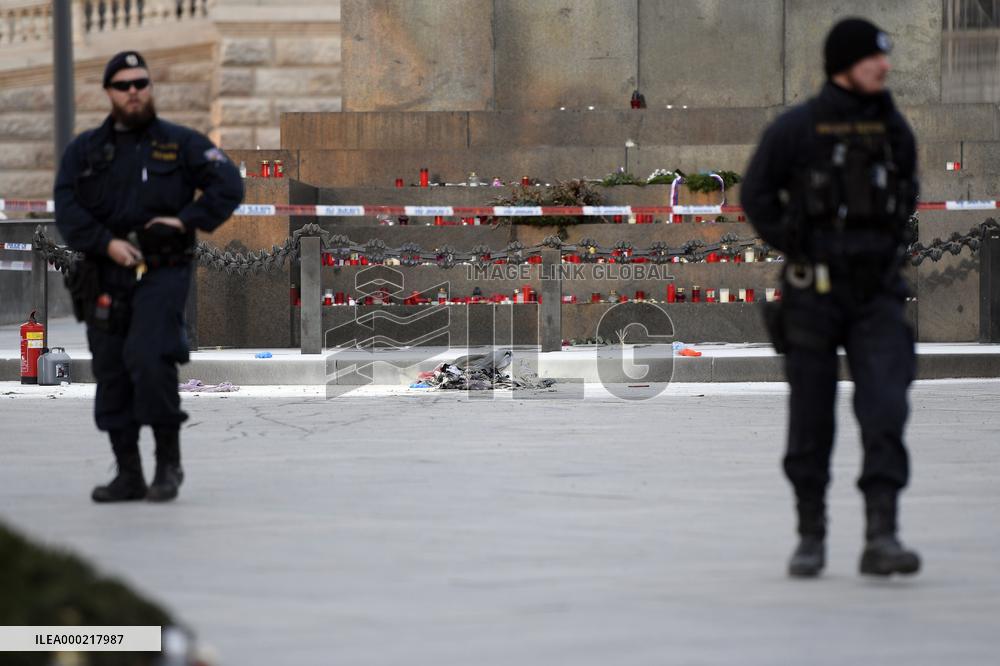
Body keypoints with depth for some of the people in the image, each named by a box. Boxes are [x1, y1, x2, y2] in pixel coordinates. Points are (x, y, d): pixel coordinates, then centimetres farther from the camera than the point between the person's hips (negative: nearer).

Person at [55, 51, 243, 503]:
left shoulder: (180, 143, 7)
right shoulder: (84, 151, 12)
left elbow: (228, 186, 0)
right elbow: (67, 211, 1)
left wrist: (186, 220, -10)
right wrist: (107, 242, -14)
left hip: (162, 273, -4)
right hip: (105, 276, 4)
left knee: (148, 359, -21)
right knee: (111, 375, 5)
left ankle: (169, 461, -10)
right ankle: (128, 475, 12)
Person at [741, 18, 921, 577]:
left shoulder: (893, 128, 4)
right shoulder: (796, 129, -7)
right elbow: (758, 195, 3)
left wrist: (890, 249, 12)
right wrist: (798, 251, -1)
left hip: (877, 294, 2)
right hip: (813, 293, -2)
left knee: (885, 410, -12)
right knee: (812, 420, 5)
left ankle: (882, 538, -15)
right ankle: (811, 536, 19)